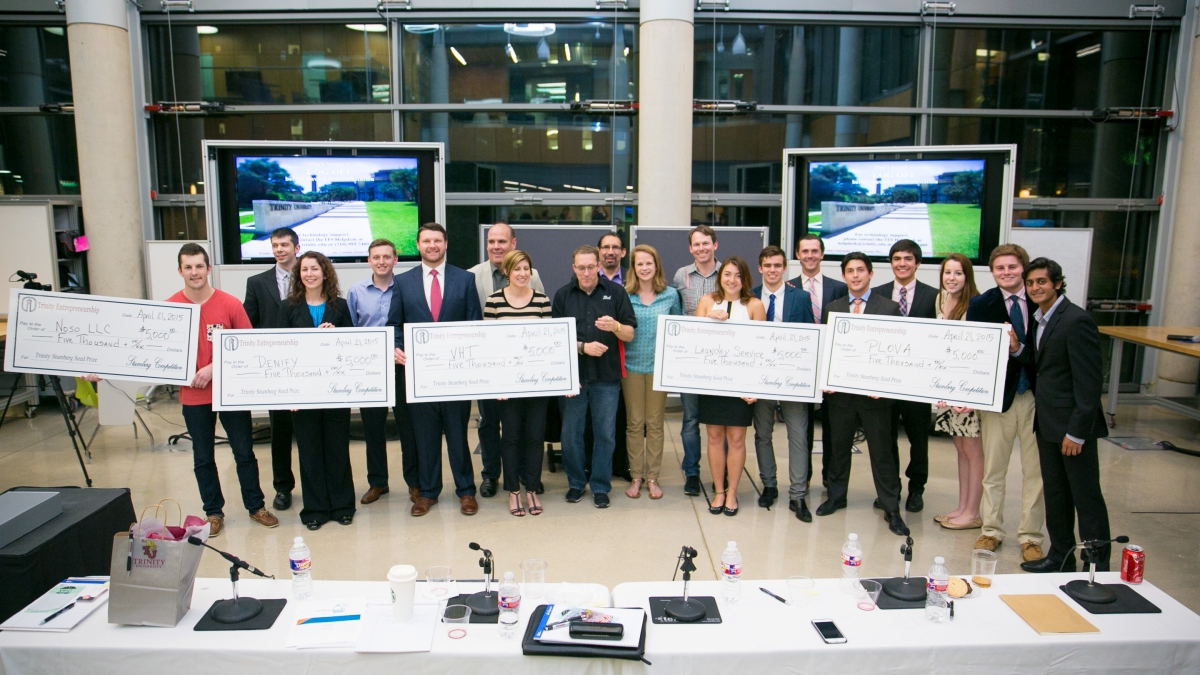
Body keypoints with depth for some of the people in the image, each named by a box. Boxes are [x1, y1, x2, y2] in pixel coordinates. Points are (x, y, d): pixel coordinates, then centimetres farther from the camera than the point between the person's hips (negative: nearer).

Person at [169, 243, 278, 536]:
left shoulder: (230, 304, -8)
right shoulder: (169, 307, -4)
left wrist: (215, 367, -14)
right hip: (194, 395, 1)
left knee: (244, 451, 9)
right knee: (203, 457, 12)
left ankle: (256, 506, 24)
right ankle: (213, 512, 27)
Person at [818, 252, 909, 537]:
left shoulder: (889, 308, -1)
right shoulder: (831, 308, 8)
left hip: (875, 392, -3)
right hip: (839, 390, 3)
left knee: (882, 451, 3)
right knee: (838, 446, 14)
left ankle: (891, 509, 14)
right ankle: (837, 495, 31)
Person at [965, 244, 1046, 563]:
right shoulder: (981, 305, -2)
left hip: (1037, 396, 1)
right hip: (998, 394, 0)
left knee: (1035, 471, 9)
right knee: (993, 468, 11)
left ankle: (1030, 537, 22)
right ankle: (992, 531, 26)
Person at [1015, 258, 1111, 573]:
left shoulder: (1076, 320, -17)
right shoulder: (1041, 318, 10)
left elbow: (1090, 380, -19)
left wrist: (1077, 431, -20)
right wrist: (1018, 349, -3)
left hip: (1073, 424, -9)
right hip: (1048, 422, 9)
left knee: (1086, 497, 2)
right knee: (1055, 493, 17)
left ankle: (1098, 565, 14)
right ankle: (1061, 556, 29)